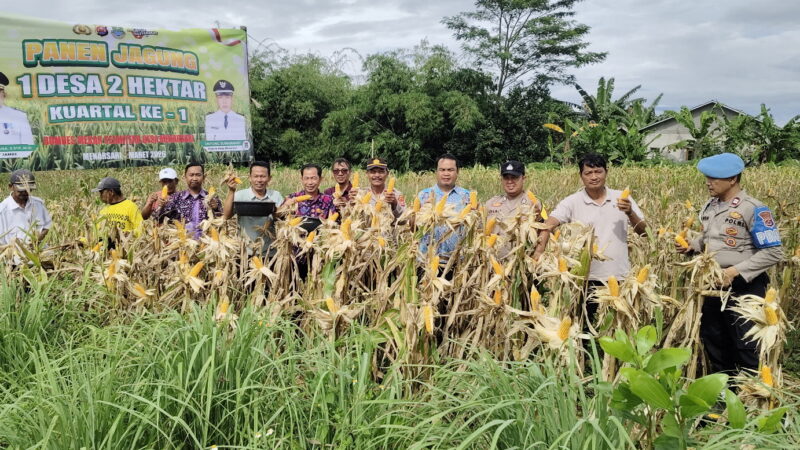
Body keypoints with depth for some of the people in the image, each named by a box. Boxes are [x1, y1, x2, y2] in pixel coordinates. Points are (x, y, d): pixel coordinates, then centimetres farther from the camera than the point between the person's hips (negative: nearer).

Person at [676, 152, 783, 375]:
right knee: (713, 341, 17)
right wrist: (692, 245, -2)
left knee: (744, 346, 4)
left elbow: (773, 253, -17)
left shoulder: (753, 210, -16)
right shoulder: (709, 206, 6)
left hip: (743, 287, -7)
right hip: (713, 285, 8)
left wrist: (734, 271, -22)